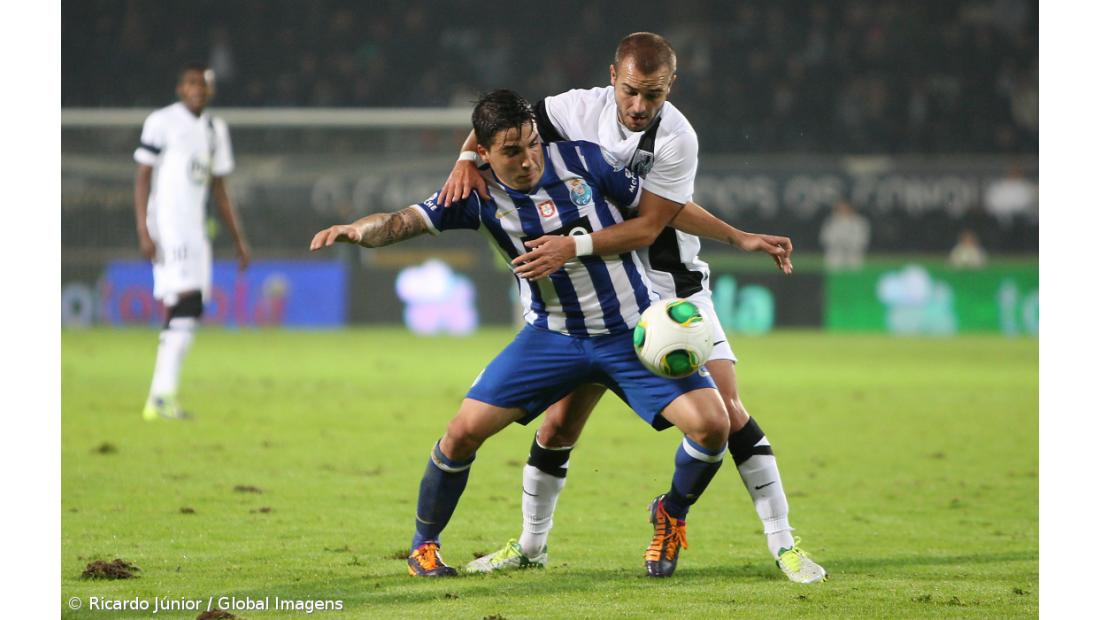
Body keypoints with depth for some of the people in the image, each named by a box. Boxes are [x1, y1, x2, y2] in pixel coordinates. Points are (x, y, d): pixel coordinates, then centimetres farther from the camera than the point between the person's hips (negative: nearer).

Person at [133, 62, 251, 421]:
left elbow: (219, 190, 22)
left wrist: (239, 239, 19)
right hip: (166, 227, -7)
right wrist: (144, 232, -15)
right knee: (184, 302, -17)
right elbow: (142, 179, -7)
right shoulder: (162, 123, -5)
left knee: (189, 311, 3)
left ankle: (160, 398, 6)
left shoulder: (215, 129, 16)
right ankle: (163, 394, -17)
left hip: (195, 229, 7)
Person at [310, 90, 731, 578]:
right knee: (464, 431, -10)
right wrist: (354, 230, -41)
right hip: (551, 334, 1)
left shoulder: (582, 161, -12)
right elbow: (404, 222, -19)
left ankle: (671, 515, 14)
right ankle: (423, 545, 15)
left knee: (711, 425, -17)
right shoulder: (480, 194, -10)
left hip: (632, 333, -1)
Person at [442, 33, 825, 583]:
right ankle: (530, 544, 20)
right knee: (559, 423, 1)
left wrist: (572, 247, -33)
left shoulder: (677, 140, -20)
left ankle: (783, 544, -7)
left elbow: (645, 228, -23)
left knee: (727, 411, -14)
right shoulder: (585, 108, -8)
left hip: (673, 290, -3)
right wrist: (468, 160, -18)